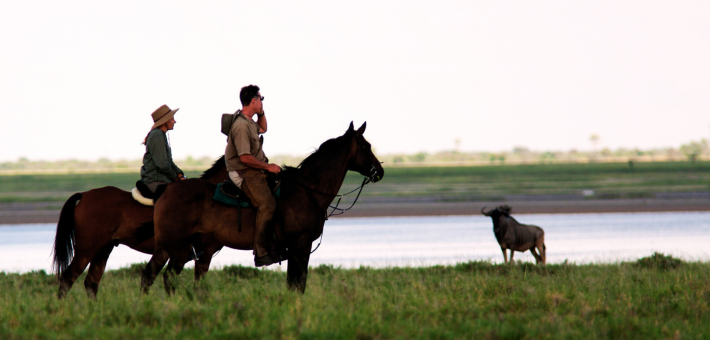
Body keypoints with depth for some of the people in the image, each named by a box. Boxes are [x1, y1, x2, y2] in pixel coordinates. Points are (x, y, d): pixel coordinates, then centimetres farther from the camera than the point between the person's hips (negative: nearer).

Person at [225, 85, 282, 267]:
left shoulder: (249, 121, 14)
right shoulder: (241, 125, -19)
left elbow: (262, 128, 37)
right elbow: (245, 157, -23)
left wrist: (261, 113, 18)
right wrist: (267, 167, -14)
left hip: (255, 170, 11)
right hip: (244, 173, -11)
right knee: (267, 204, -25)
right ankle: (261, 253, -28)